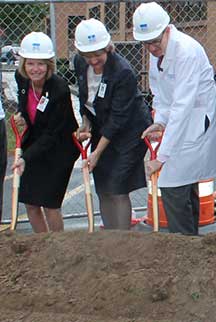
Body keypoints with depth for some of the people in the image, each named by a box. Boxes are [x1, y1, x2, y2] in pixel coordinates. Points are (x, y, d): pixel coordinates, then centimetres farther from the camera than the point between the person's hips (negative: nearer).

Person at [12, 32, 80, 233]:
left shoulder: (60, 89, -28)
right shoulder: (21, 78, -9)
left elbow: (51, 135, -25)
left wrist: (26, 158, -32)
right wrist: (21, 113, -1)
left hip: (59, 148, -6)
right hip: (34, 143, 6)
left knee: (49, 204, -5)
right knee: (29, 202, 9)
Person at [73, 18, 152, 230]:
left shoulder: (123, 72, -27)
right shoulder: (79, 63, -6)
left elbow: (118, 117, -24)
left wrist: (97, 152, -21)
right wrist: (85, 122, -2)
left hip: (129, 132, -7)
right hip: (101, 129, 7)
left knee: (117, 190, -7)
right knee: (102, 191, 9)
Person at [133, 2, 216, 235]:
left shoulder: (186, 51, -25)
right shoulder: (157, 50, 2)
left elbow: (182, 106, -30)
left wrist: (162, 157, -30)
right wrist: (159, 122, -6)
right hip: (182, 122, 9)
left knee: (172, 186, -12)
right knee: (187, 186, 17)